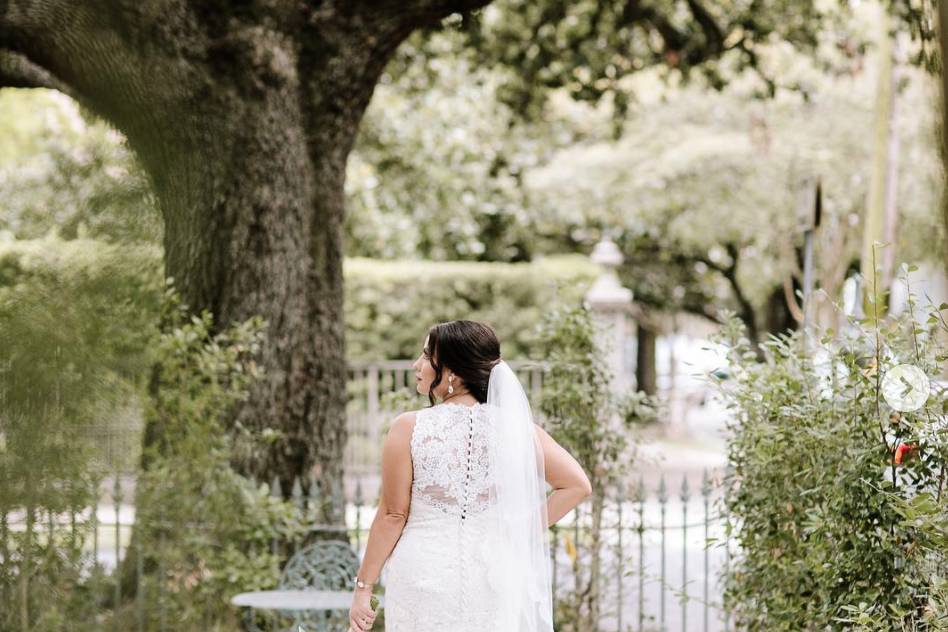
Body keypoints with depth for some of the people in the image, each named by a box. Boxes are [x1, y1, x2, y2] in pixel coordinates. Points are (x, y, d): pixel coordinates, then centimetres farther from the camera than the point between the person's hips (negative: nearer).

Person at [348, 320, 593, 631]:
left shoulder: (409, 428, -8)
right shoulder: (513, 426, -2)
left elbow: (392, 515, -5)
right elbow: (576, 484, -3)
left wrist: (363, 587, 4)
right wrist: (523, 532, 5)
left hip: (424, 577, -2)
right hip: (495, 579, 2)